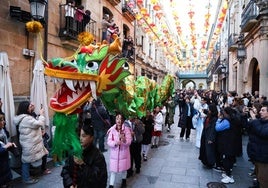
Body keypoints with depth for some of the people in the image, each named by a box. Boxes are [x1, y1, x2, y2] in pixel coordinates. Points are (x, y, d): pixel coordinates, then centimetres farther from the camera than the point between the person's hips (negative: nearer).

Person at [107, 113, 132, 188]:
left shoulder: (127, 129, -10)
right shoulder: (112, 129, -8)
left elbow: (129, 142, -13)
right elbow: (109, 141, -11)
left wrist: (124, 140, -34)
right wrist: (115, 143, -30)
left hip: (124, 153, 1)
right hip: (114, 153, 0)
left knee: (124, 168, 18)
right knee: (113, 170, 2)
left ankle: (124, 181, 44)